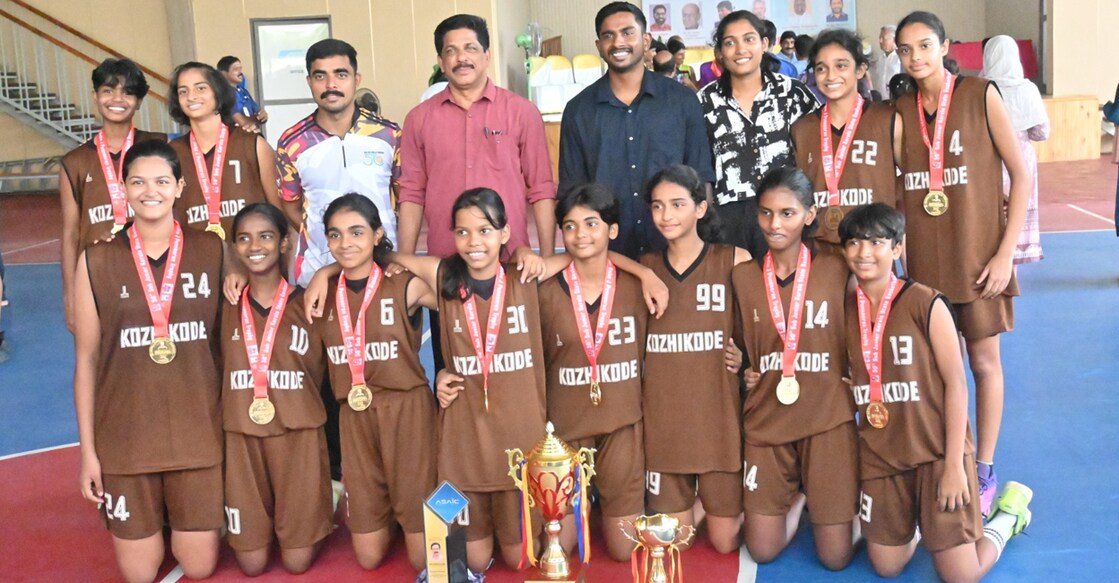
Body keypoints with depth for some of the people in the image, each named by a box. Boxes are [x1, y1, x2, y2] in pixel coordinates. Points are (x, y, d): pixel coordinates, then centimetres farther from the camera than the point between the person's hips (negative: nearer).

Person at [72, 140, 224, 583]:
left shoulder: (212, 251, -1)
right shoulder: (96, 262, -3)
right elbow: (86, 359, 0)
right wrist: (87, 450, -1)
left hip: (198, 433, 0)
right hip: (124, 436, 0)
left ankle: (189, 523, 38)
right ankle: (150, 526, 39)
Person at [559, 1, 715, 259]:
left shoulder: (683, 100, 1)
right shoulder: (579, 110, 2)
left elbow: (701, 178, 4)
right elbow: (571, 190, 5)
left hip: (674, 249, 0)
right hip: (606, 252, 0)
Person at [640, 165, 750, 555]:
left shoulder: (735, 261, -2)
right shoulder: (645, 267, 5)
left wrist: (745, 355, -14)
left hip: (718, 414, -2)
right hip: (662, 418, 2)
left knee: (725, 542, 6)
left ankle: (736, 505, 36)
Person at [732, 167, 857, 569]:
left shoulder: (837, 271, -4)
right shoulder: (743, 276, 1)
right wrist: (744, 372, -5)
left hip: (827, 420, -2)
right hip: (766, 422, 2)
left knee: (835, 558, 1)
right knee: (763, 551, 3)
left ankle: (811, 492, 30)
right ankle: (798, 496, 32)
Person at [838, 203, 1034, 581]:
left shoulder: (926, 304, -12)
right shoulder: (845, 308, 1)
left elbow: (956, 383, -11)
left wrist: (954, 465, -14)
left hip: (936, 451, -4)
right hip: (880, 455, 4)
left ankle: (1008, 513, 24)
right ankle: (915, 519, 36)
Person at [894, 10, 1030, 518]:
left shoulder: (980, 95, -5)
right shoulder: (902, 112, 5)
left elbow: (1021, 175, -6)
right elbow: (900, 188, 10)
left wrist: (1006, 252, -11)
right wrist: (899, 249, 0)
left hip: (977, 255, -3)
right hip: (924, 257, 3)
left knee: (984, 362, 5)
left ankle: (984, 472, 17)